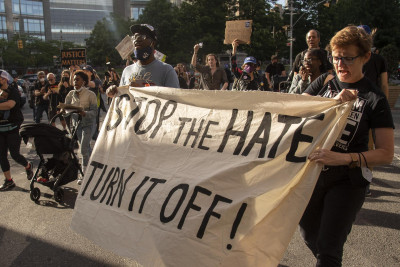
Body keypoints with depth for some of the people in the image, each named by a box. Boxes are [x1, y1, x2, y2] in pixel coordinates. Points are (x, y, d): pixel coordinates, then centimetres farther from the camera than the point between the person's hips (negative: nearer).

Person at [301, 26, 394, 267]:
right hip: (313, 173, 4)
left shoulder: (374, 99, -10)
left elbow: (387, 154, -16)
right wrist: (332, 102, -24)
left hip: (347, 182, -4)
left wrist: (344, 158, -31)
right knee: (310, 235, 20)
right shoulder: (324, 82, 2)